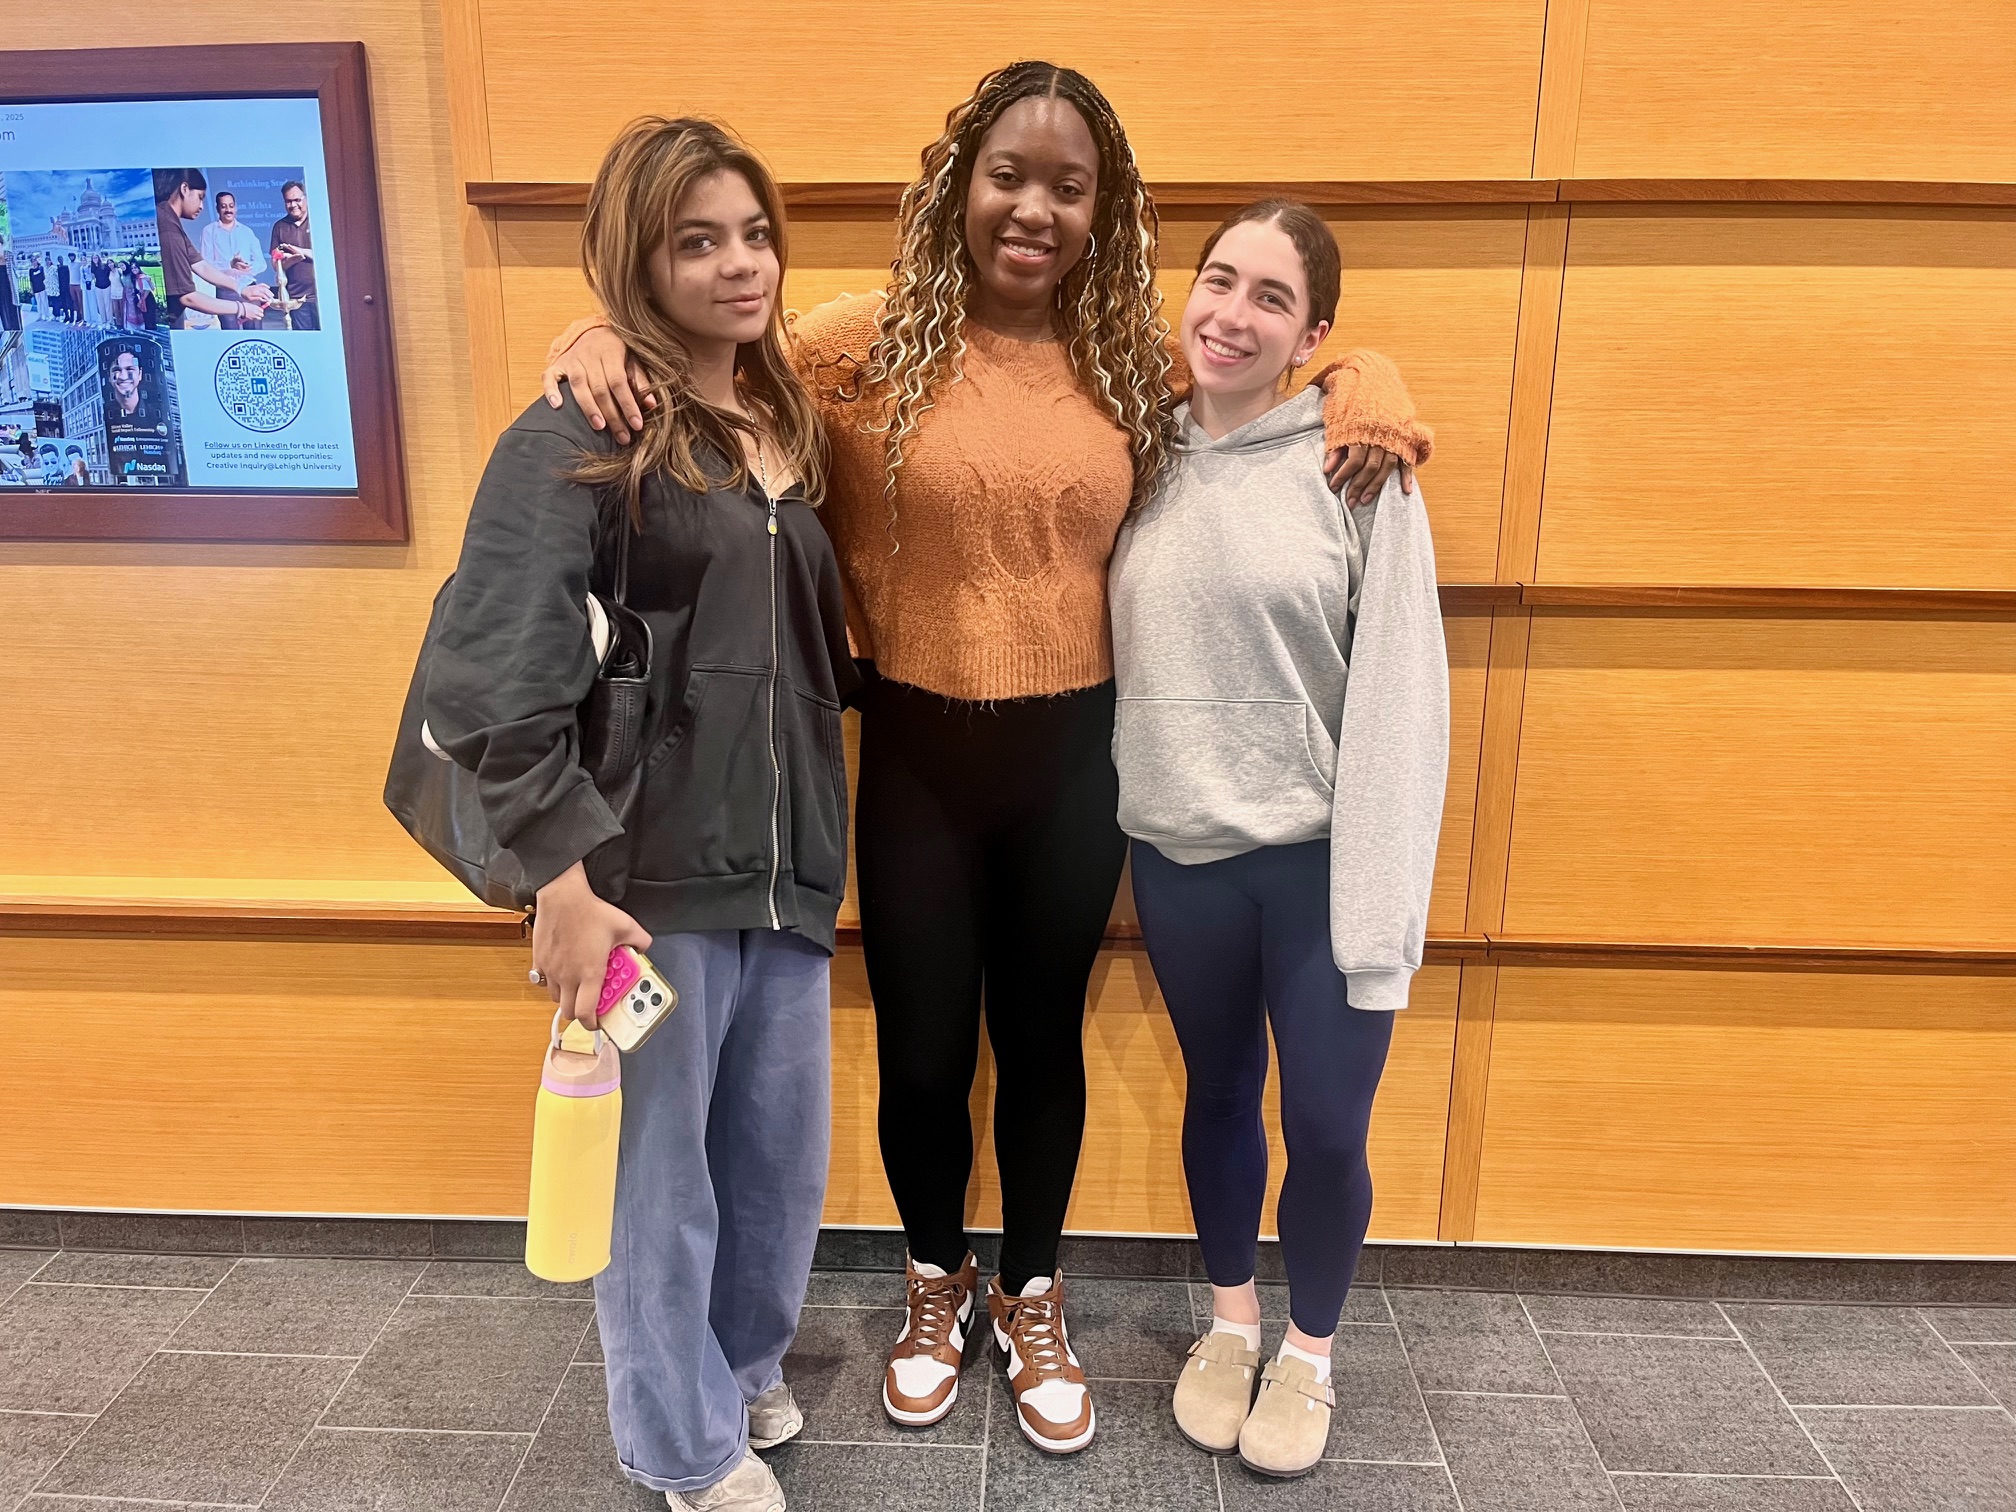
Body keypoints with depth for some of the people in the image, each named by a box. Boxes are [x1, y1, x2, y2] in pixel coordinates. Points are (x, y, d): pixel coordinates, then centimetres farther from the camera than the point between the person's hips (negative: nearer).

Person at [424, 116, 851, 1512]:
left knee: (781, 1158, 17)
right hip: (652, 876, -6)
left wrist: (825, 844, 10)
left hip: (789, 871, 6)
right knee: (658, 1171, 11)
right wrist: (564, 874, -19)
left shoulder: (795, 431, 13)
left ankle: (746, 1361, 45)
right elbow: (490, 682, -15)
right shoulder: (578, 440, -8)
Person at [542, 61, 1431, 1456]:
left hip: (1073, 756, 2)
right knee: (922, 1051, 13)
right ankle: (937, 1284, 44)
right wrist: (605, 338, -19)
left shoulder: (1137, 358, 0)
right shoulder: (865, 345, -7)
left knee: (1044, 1041, 17)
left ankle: (1034, 1300, 42)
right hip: (918, 756, -1)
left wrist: (1372, 397, -7)